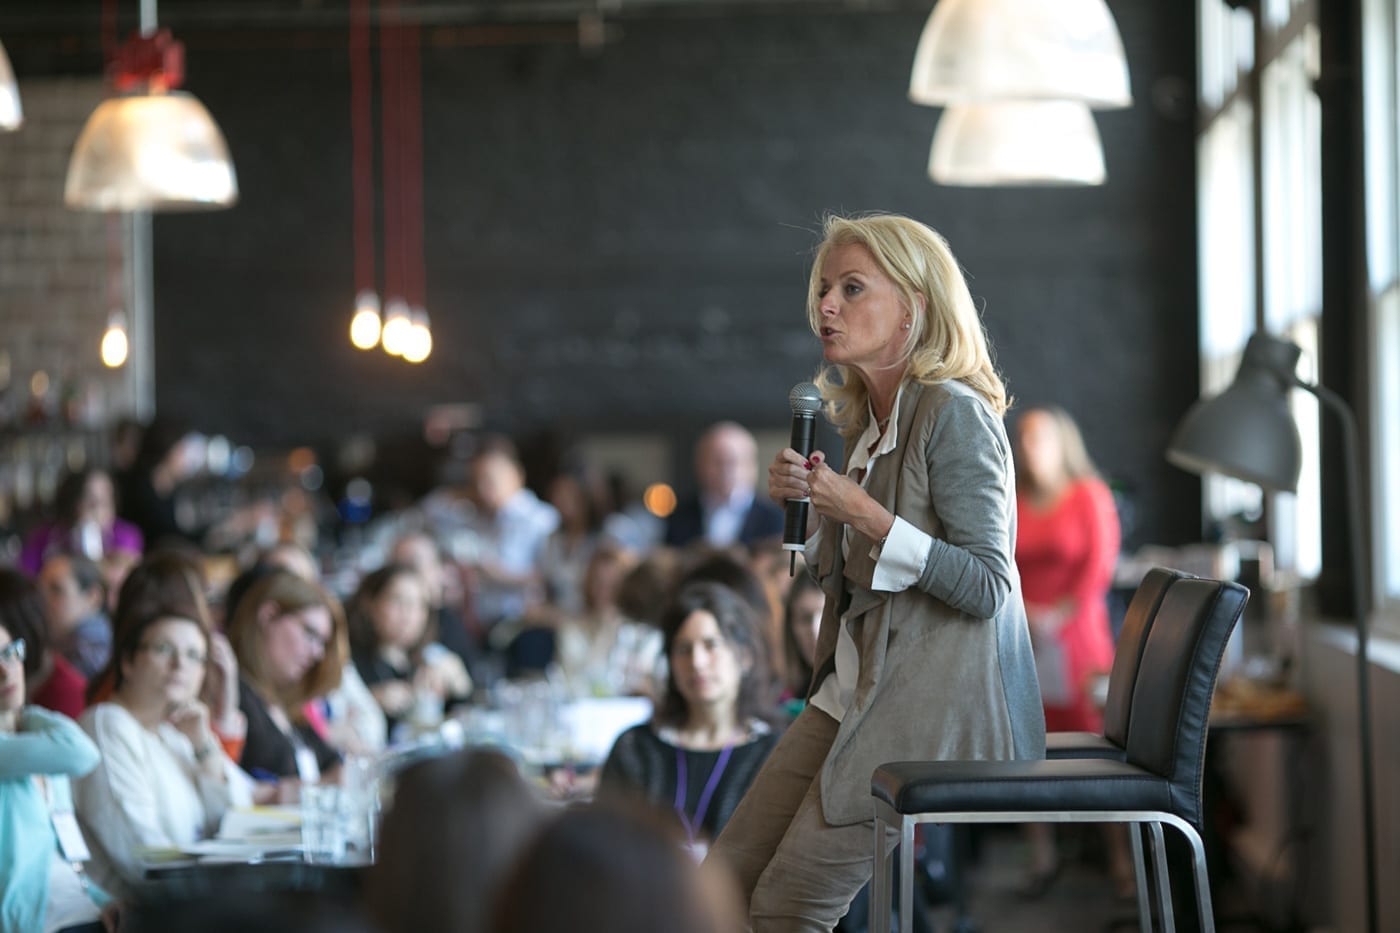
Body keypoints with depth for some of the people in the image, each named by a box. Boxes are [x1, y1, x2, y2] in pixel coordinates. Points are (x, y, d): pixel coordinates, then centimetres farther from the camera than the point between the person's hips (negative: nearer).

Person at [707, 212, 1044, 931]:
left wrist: (864, 514, -21)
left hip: (937, 699, -9)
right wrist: (805, 502, 3)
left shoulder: (953, 413, -14)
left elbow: (986, 587, -19)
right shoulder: (864, 420, 13)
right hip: (856, 684, 9)